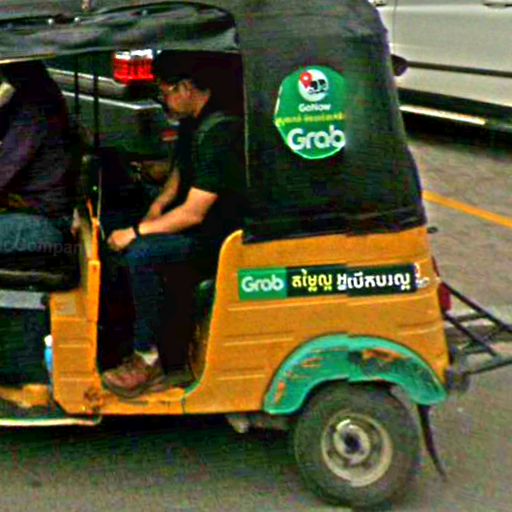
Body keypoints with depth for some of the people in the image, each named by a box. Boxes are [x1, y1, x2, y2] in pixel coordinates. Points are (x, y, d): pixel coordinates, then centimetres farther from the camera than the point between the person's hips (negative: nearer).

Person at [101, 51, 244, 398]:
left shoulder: (217, 135, -24)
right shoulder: (194, 122, 7)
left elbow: (193, 213, -25)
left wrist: (136, 232, -19)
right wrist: (161, 202, 7)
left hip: (220, 234, -10)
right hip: (200, 223, 10)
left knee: (140, 254, -24)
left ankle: (148, 358, -11)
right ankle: (172, 362, -6)